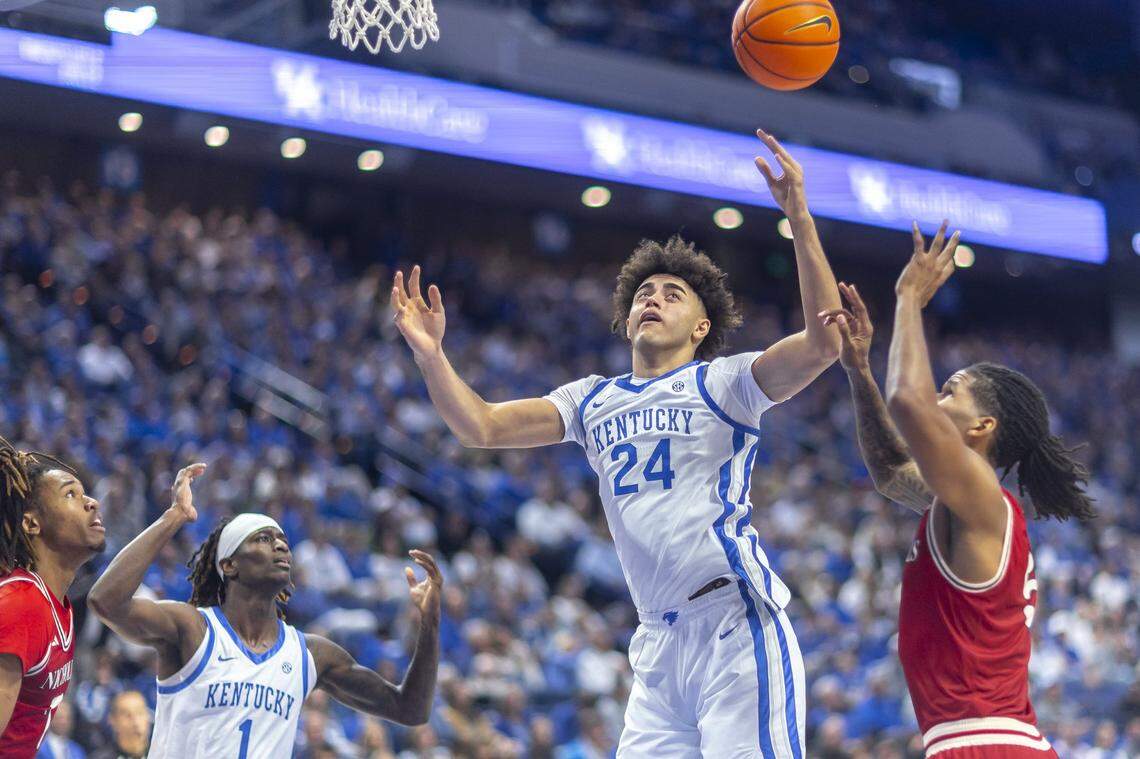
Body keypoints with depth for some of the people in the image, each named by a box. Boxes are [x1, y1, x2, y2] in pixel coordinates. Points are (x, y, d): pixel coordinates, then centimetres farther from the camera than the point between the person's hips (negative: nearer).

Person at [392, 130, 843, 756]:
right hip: (660, 643, 6)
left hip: (735, 624, -6)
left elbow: (822, 344, -13)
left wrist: (799, 217, -19)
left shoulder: (721, 384, 3)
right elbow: (481, 427, 13)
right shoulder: (591, 401, 20)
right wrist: (430, 353, -2)